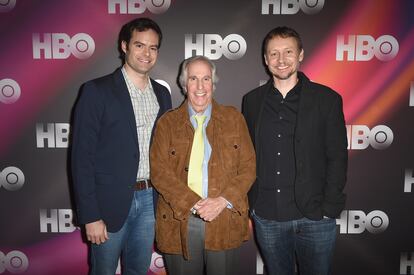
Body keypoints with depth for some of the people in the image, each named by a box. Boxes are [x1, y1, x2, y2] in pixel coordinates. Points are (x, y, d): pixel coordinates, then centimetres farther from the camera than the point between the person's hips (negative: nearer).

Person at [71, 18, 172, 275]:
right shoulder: (97, 91, -9)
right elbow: (82, 156, -11)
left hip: (149, 198, 5)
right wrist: (90, 216, -13)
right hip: (110, 202, -4)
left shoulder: (162, 94, 7)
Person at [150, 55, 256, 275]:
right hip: (179, 222, 0)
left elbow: (248, 166, 2)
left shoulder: (234, 118, 6)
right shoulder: (167, 123, 4)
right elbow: (159, 172, -4)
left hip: (225, 222, 1)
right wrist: (193, 204, -15)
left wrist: (223, 201, -12)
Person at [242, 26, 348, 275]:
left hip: (315, 217, -2)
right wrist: (250, 204, 3)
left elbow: (337, 158, -2)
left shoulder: (327, 99, -2)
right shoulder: (252, 101, 5)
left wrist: (329, 208, -7)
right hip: (267, 217, 2)